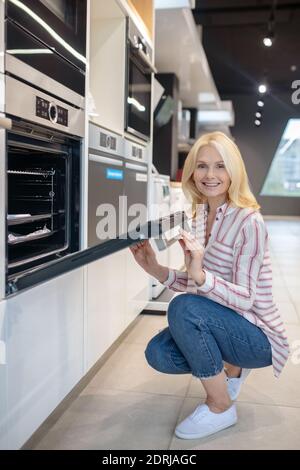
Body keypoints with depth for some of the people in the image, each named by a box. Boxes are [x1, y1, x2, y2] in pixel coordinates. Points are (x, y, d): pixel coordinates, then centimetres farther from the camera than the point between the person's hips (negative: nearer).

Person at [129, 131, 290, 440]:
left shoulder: (248, 222, -21)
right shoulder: (201, 215, 3)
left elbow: (245, 299, -24)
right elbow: (195, 286, 7)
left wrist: (200, 274, -41)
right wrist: (156, 270, -10)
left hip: (258, 336, -7)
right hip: (225, 325, 7)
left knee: (183, 308, -29)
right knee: (157, 353, -11)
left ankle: (221, 408, -8)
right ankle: (231, 367, 17)